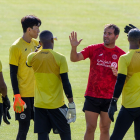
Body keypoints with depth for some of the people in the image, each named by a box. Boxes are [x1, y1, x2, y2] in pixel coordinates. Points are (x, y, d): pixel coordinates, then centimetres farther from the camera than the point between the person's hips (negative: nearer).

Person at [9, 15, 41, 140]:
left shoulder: (37, 43, 9)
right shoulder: (16, 47, -11)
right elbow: (13, 73, -11)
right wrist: (17, 96, -15)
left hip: (37, 93, 7)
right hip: (24, 95, -6)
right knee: (24, 128, -4)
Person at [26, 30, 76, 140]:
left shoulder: (33, 57, -1)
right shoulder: (60, 58, -10)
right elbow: (66, 83, -11)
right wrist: (71, 104, -6)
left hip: (39, 105, 3)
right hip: (56, 105, -3)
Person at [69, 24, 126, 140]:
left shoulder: (121, 54, 1)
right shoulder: (94, 49, 0)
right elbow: (75, 58, -9)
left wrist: (117, 74, -17)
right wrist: (74, 48, -29)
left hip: (109, 98, 0)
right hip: (92, 96, 0)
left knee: (105, 129, 7)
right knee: (90, 128, -2)